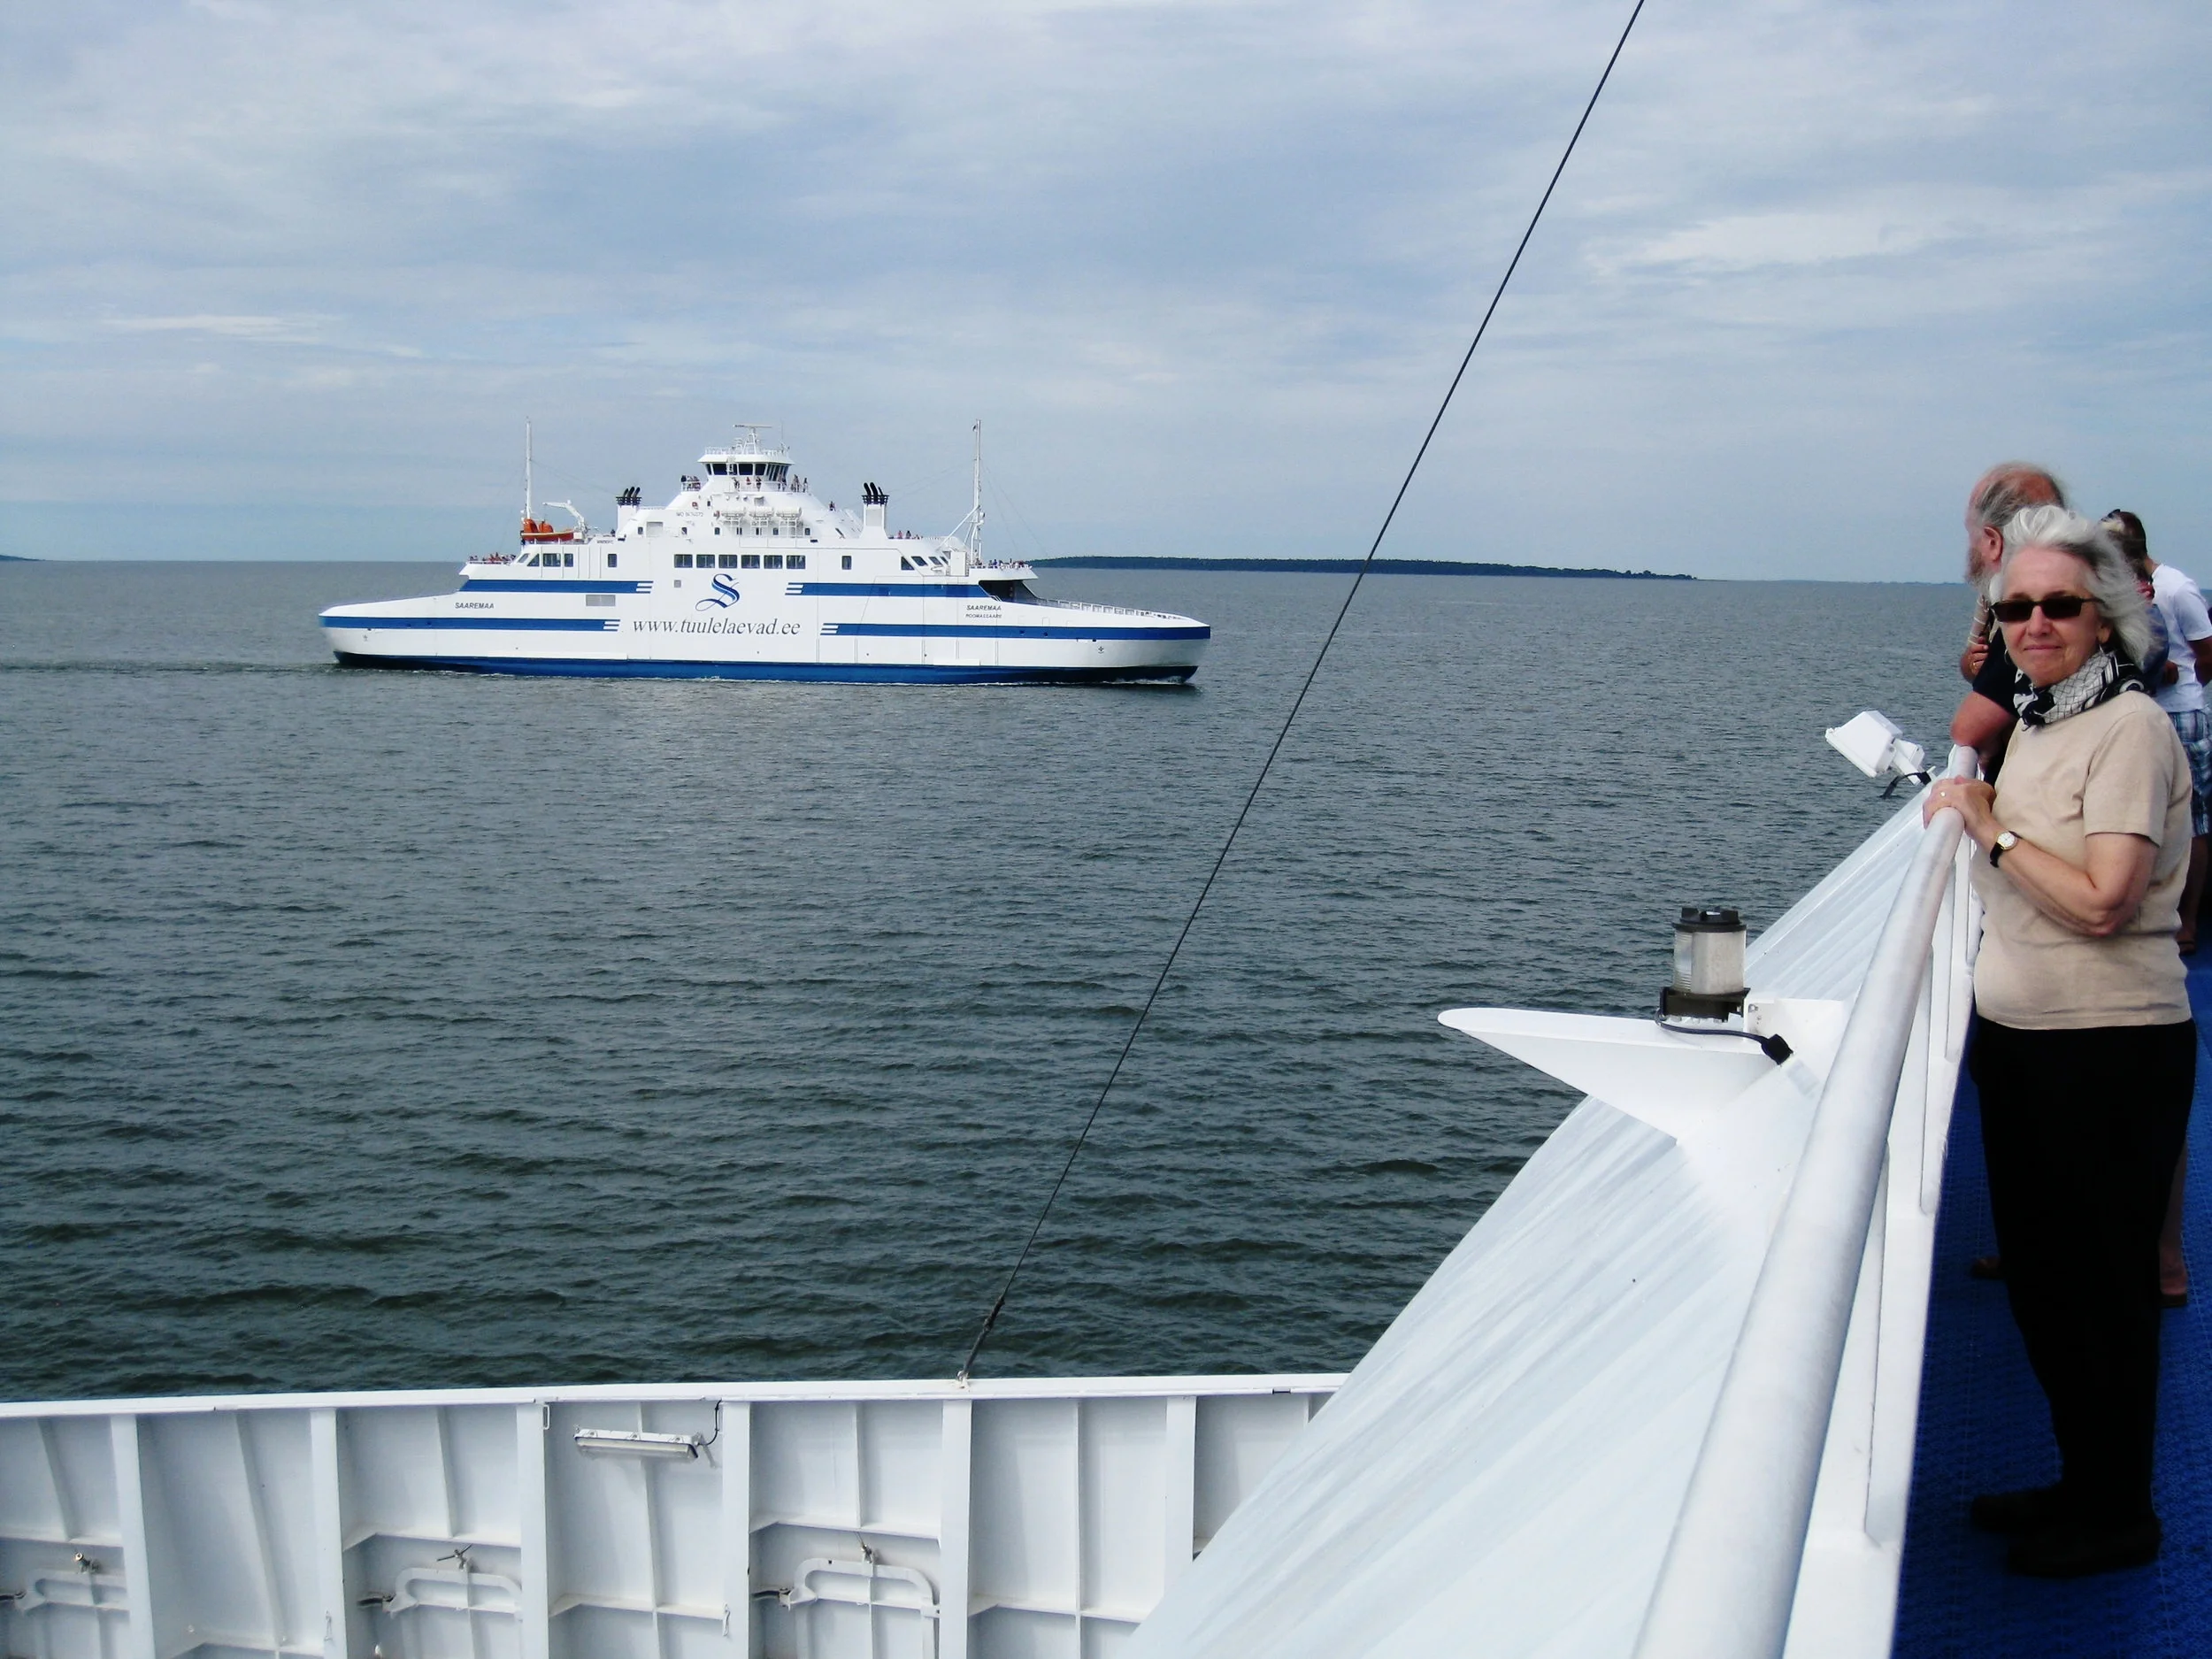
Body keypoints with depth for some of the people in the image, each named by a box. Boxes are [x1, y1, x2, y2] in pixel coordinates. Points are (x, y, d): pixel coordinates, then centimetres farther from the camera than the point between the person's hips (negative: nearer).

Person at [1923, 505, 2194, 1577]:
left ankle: (2118, 1511, 19)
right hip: (2018, 1040, 9)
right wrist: (1973, 814, 6)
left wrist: (1990, 827, -16)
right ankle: (2081, 1479, 33)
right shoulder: (2037, 721, 12)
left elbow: (2101, 899, -23)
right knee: (2037, 1275, 17)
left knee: (2101, 1283, 3)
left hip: (2108, 1050, -9)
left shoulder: (2130, 727, -15)